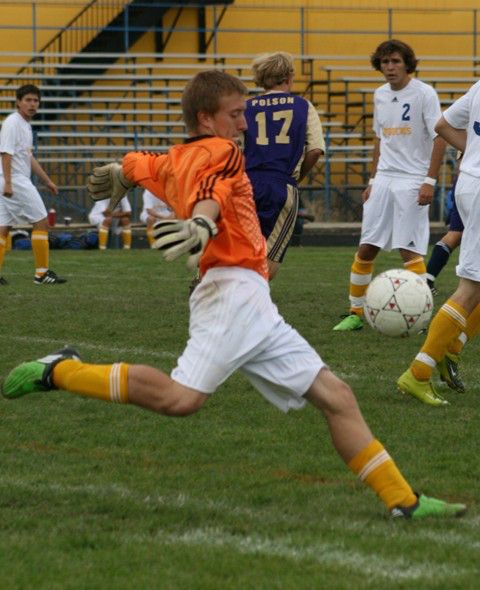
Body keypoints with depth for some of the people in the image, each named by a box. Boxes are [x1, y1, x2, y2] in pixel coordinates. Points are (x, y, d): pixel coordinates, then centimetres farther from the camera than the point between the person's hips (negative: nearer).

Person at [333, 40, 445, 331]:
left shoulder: (424, 93, -9)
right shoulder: (380, 95, 11)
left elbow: (440, 138, -11)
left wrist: (430, 181, -17)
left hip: (412, 182, -6)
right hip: (384, 179, 6)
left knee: (409, 250, -11)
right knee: (366, 248, 5)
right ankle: (356, 313, 15)